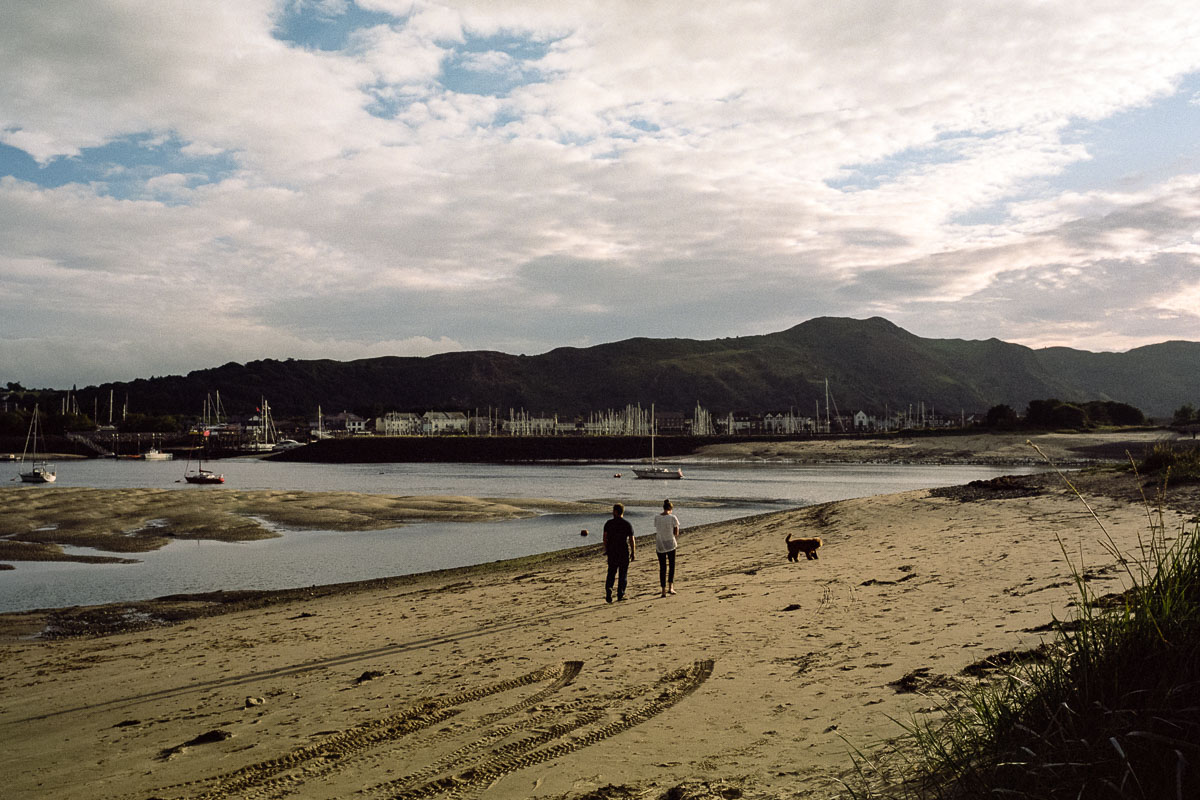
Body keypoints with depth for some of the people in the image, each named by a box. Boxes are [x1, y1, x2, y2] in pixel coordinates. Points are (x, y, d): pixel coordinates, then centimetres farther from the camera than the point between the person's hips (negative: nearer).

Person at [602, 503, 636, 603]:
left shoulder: (609, 523, -1)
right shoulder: (628, 524, -3)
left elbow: (605, 538, -4)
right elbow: (631, 540, -4)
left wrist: (605, 550, 6)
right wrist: (633, 552, 3)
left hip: (612, 551, 1)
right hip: (624, 551, -1)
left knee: (611, 573, 9)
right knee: (623, 573, 10)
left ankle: (608, 588, -15)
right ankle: (620, 594, 12)